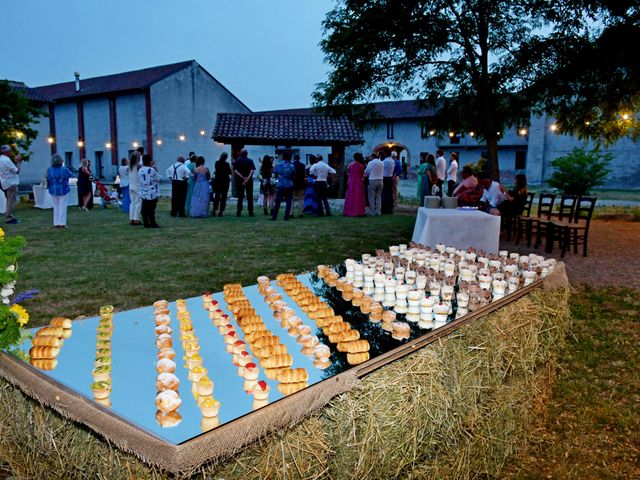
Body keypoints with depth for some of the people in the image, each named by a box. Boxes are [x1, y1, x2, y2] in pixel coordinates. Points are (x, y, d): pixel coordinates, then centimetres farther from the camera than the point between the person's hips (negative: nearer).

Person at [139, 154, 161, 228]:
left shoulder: (140, 171, 7)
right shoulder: (151, 170, -14)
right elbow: (159, 178, -7)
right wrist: (155, 168, 2)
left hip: (143, 193, 7)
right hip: (152, 193, -6)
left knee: (145, 209, 9)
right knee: (151, 209, -3)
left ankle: (146, 223, 13)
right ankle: (152, 224, 0)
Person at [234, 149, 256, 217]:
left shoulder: (237, 161, 2)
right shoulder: (250, 161, 0)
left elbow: (235, 170, -8)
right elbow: (252, 170, -12)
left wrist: (243, 177, -14)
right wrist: (247, 178, -18)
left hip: (239, 180, 1)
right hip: (249, 181, 0)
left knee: (240, 197, 5)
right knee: (250, 197, 5)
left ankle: (239, 212, 1)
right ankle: (250, 212, 3)